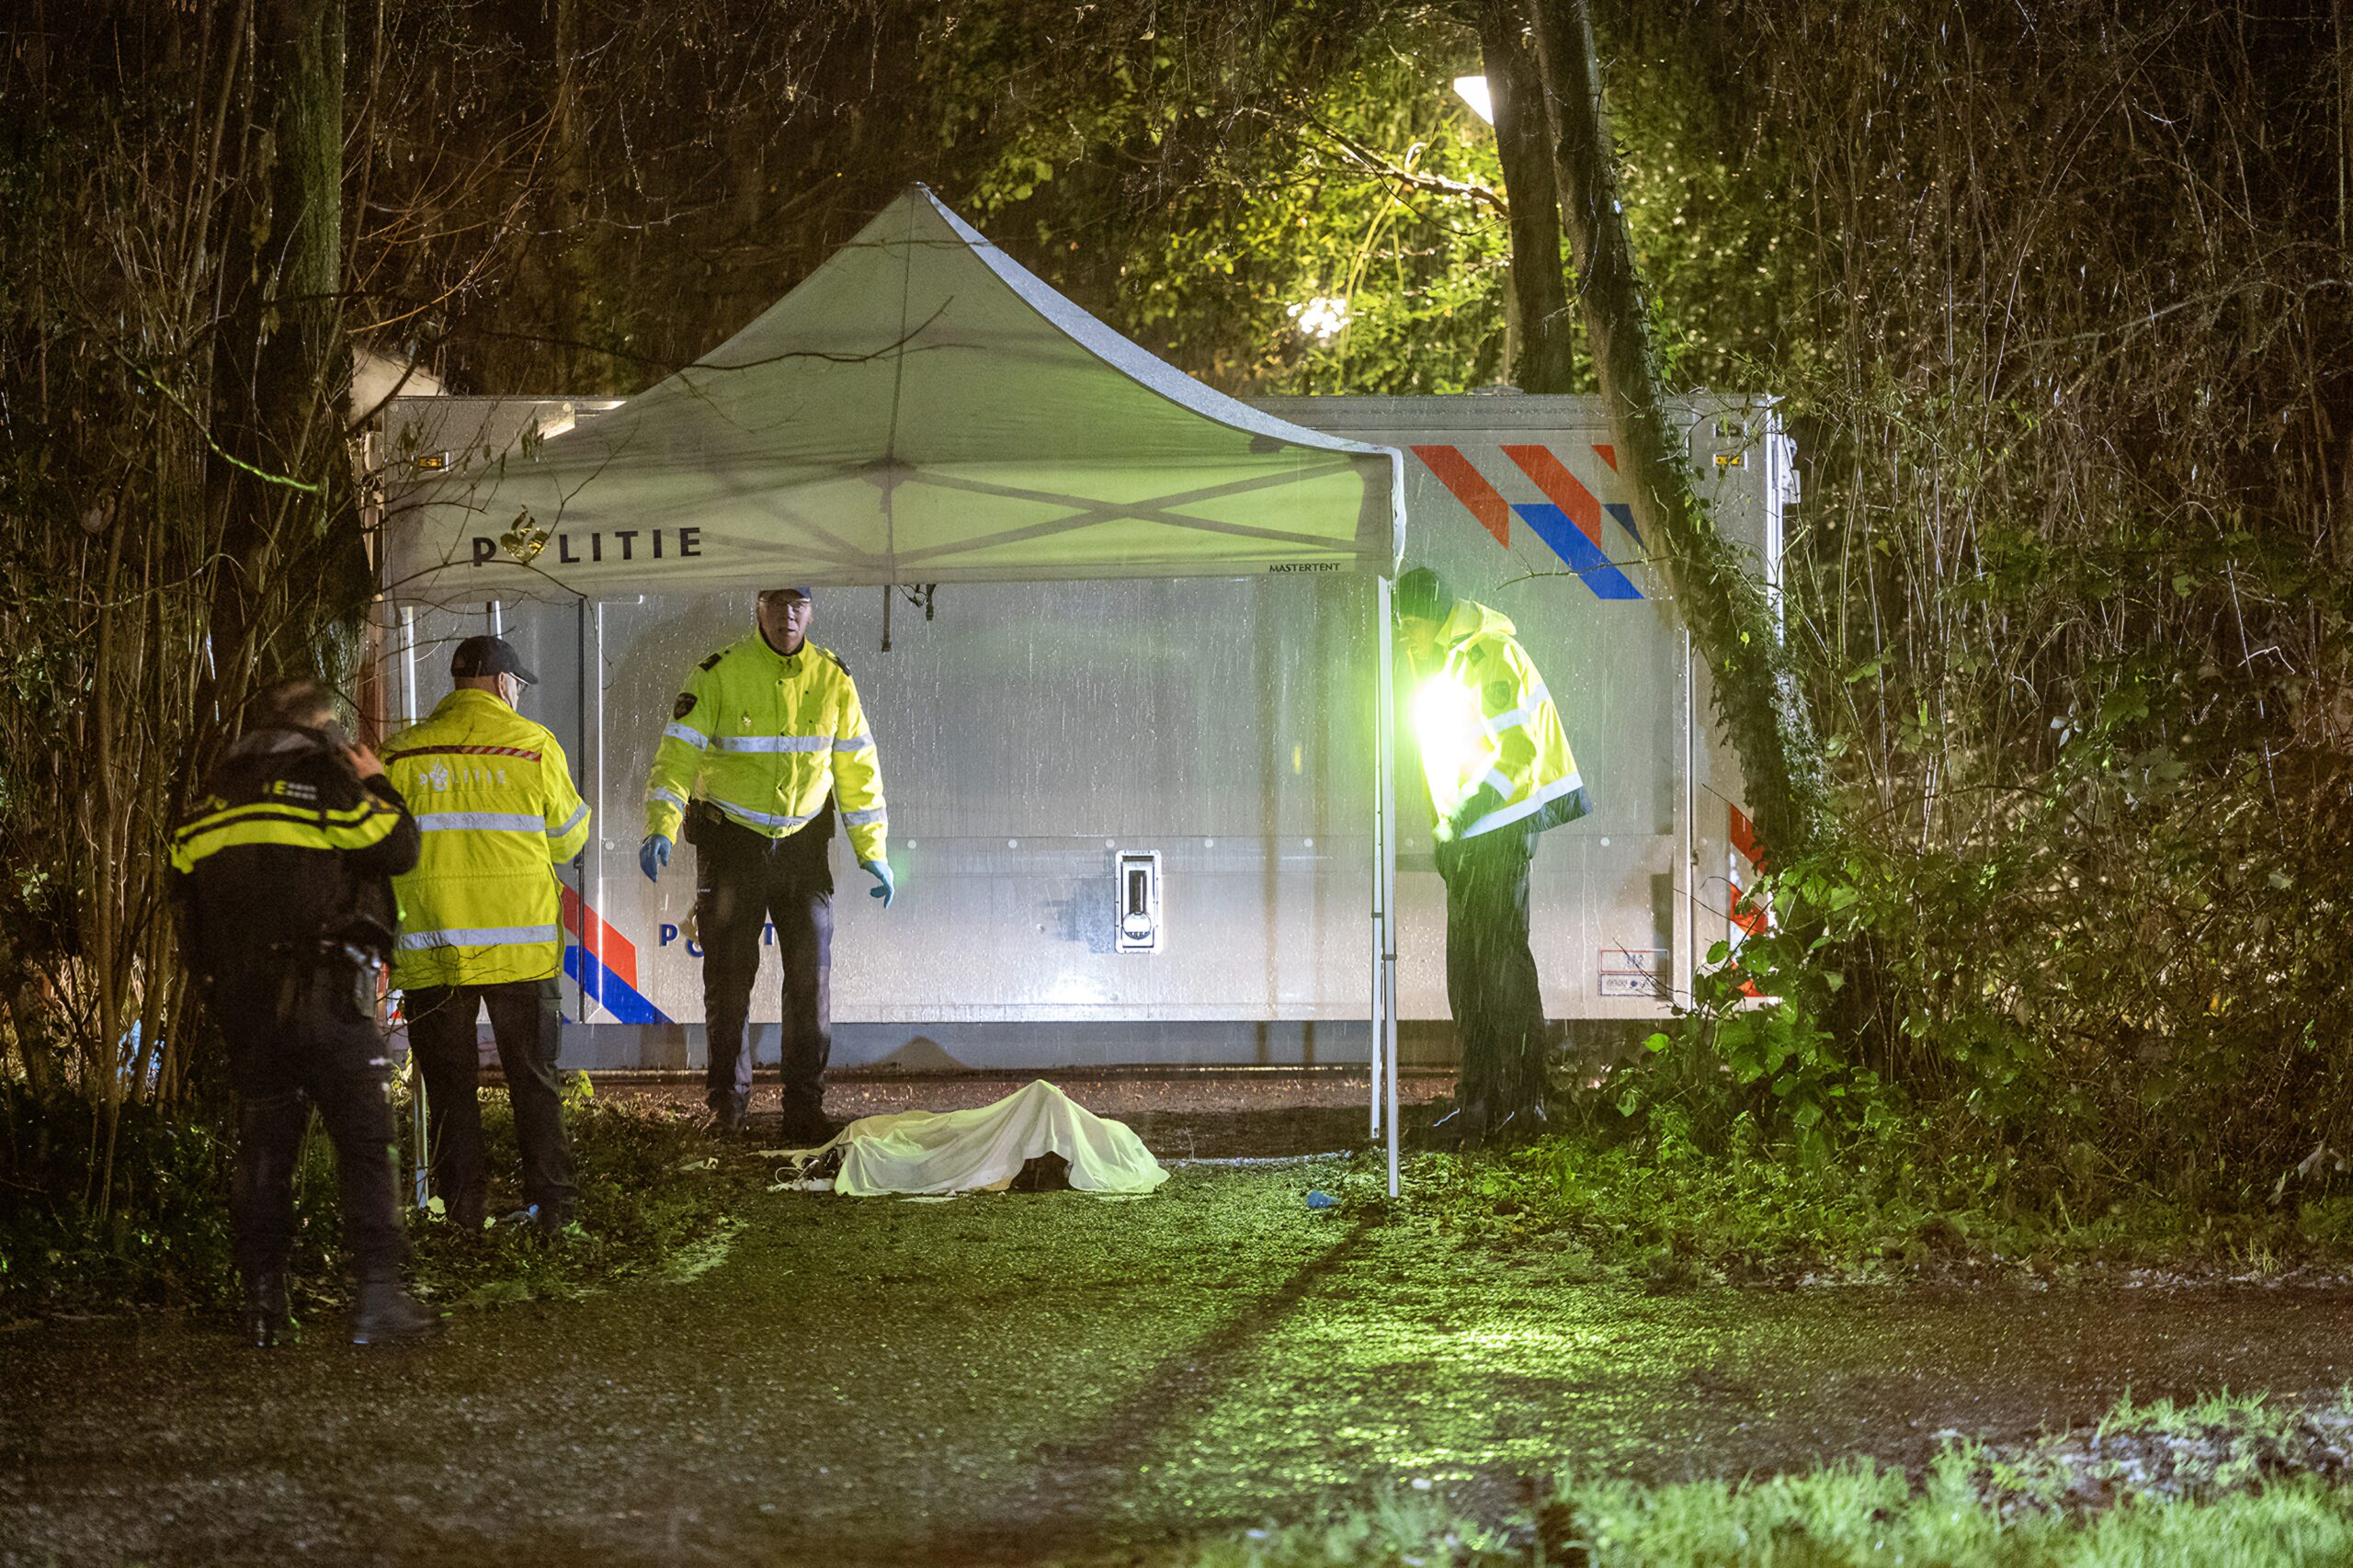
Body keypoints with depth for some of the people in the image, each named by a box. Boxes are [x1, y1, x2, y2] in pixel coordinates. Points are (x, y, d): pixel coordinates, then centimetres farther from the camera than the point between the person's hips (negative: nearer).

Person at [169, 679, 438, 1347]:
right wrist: (376, 785, 11)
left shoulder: (211, 798, 14)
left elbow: (183, 888, 14)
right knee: (364, 1139, -3)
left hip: (240, 997, 6)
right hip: (324, 991, -6)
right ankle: (377, 1295, -11)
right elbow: (397, 847, -6)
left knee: (263, 1142, 11)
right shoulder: (323, 780, -5)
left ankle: (263, 1300, 10)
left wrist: (213, 986, 18)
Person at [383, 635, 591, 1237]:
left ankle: (463, 1208, 6)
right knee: (534, 1079, 9)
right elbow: (568, 839, 8)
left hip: (430, 947, 0)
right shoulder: (534, 746, -2)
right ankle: (552, 1206, 8)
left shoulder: (402, 755, 0)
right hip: (522, 940, 0)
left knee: (448, 1085, 8)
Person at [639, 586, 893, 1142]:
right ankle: (728, 1102, 17)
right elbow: (679, 752, -13)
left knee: (810, 980, -1)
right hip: (731, 841, -2)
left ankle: (805, 1108, 7)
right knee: (728, 981, 2)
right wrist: (661, 827, -27)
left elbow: (857, 769, 7)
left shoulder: (832, 678, 1)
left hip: (803, 842, 2)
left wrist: (872, 852, 4)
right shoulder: (720, 674, -9)